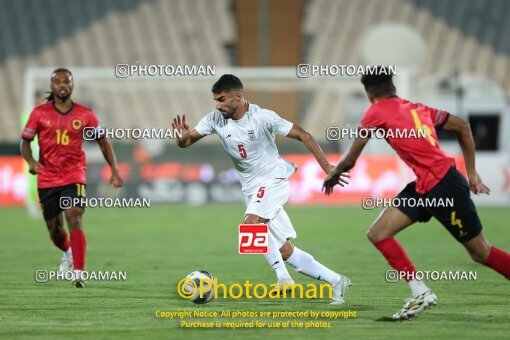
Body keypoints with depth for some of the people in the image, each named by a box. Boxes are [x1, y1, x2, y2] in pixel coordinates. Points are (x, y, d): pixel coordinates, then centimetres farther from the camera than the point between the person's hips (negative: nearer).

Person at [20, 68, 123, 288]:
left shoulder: (85, 115, 1)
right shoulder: (39, 113, 0)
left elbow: (103, 142, 10)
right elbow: (25, 141, 2)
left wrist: (114, 171, 3)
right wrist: (30, 161, -18)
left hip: (74, 177, -2)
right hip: (47, 179, 2)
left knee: (74, 219, -22)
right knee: (54, 228, 11)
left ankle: (78, 273, -22)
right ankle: (68, 253, 46)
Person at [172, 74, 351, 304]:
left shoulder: (263, 117, -18)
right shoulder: (216, 119, -4)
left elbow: (303, 135, -13)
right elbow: (188, 141, -3)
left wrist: (326, 167, -18)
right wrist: (182, 138, -28)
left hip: (273, 181, -6)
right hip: (252, 189, 6)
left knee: (250, 223, -32)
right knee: (285, 252, 4)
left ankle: (283, 276, -23)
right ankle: (336, 281, 15)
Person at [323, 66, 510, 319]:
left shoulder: (377, 111, -6)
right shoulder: (417, 108, 15)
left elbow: (350, 160, -1)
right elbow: (463, 127, 18)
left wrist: (333, 175, 19)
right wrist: (471, 173, 19)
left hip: (444, 186, -8)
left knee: (481, 253, 1)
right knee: (378, 234, 2)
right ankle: (420, 293, 1)